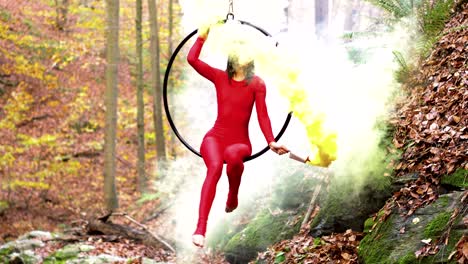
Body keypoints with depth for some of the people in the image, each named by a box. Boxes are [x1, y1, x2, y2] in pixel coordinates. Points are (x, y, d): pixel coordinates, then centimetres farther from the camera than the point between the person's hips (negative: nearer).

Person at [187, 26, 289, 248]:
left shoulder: (257, 84, 1)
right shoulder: (220, 77, 8)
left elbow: (262, 115, -6)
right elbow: (192, 59, 0)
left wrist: (271, 142, -17)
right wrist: (202, 37, 5)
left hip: (240, 142, -1)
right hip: (215, 137, 1)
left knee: (233, 155, -41)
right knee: (214, 167, -34)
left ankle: (233, 197, -8)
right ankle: (200, 229, -45)